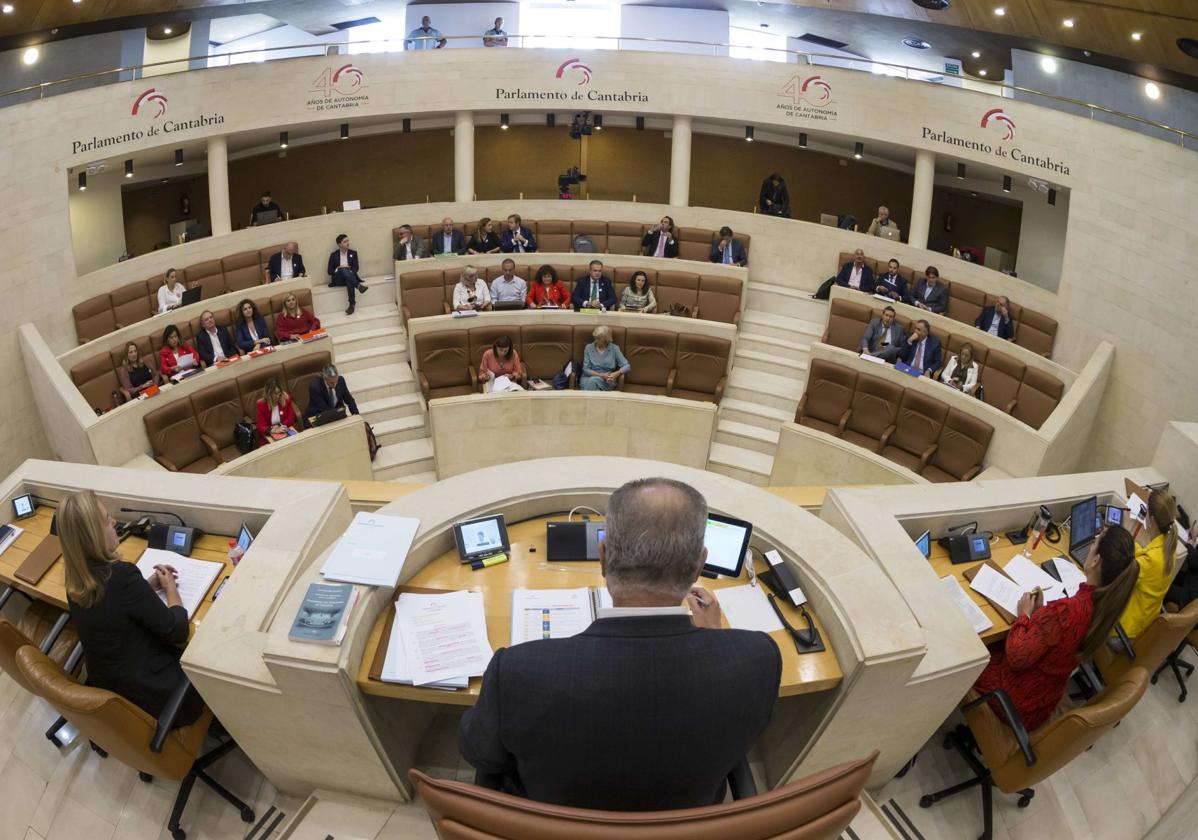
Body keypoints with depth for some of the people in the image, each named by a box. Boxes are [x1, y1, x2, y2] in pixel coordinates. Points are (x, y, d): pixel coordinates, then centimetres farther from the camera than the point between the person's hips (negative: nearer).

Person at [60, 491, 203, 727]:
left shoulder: (76, 578, -9)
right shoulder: (121, 575, -33)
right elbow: (177, 632, -21)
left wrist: (151, 584, 2)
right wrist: (170, 588, -5)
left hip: (106, 688, 7)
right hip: (150, 695, -7)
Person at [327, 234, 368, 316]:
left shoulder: (353, 253, 14)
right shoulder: (333, 255, 11)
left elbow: (356, 268, 3)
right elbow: (330, 271, 5)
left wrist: (349, 272, -17)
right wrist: (338, 268, -13)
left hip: (349, 276, 1)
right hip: (338, 279, 0)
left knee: (349, 281, -39)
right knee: (343, 269, -37)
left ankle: (352, 304, -44)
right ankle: (358, 286, -49)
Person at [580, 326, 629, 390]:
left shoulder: (614, 348, 1)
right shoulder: (588, 348, 4)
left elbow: (627, 366, -4)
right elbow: (586, 369, 0)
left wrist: (617, 373, -24)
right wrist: (600, 375, -16)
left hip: (607, 381, -1)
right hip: (589, 378, 1)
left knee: (593, 381, -34)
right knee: (590, 382, -35)